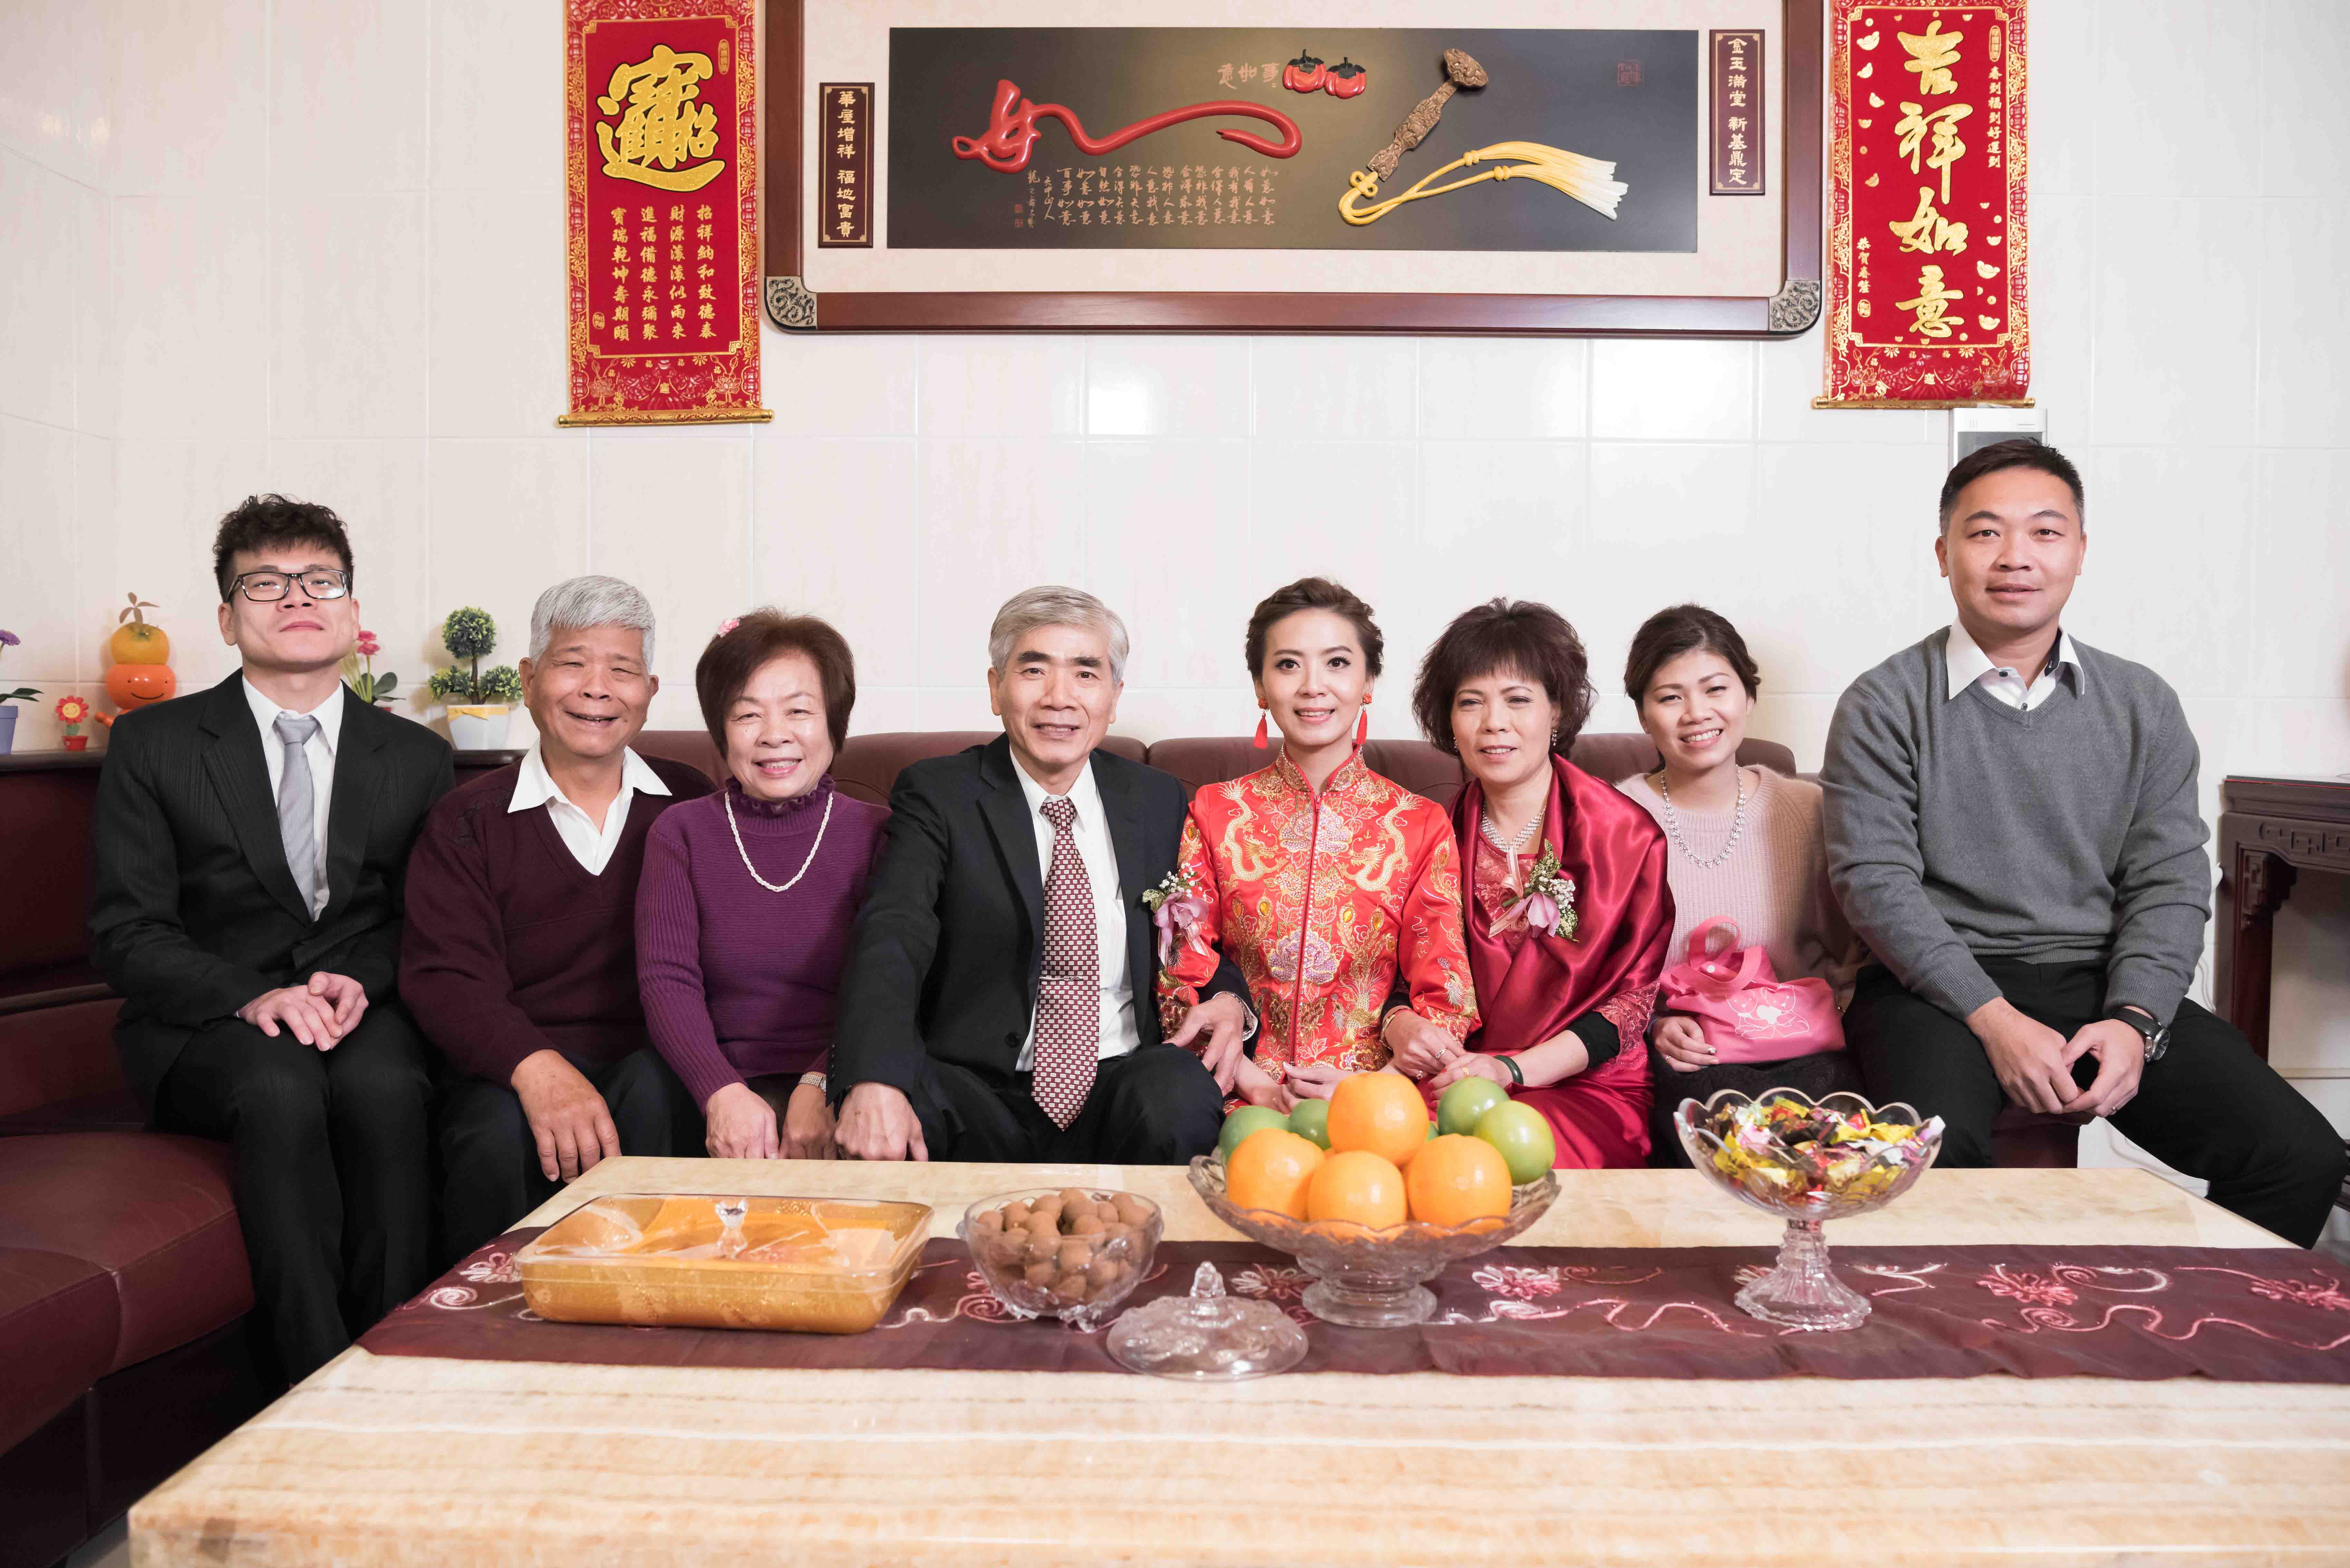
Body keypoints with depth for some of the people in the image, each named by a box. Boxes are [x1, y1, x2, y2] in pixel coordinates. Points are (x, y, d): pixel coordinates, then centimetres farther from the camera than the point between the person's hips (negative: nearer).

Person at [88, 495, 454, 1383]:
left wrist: (358, 982, -11)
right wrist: (251, 998, -18)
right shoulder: (152, 745, 6)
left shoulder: (416, 758, 11)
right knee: (280, 1087, -35)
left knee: (384, 1085, -34)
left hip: (364, 1011, 1)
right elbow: (126, 933, -1)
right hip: (202, 1026, -1)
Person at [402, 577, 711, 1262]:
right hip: (508, 1070, 0)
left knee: (647, 1092, -32)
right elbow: (444, 978, -5)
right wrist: (537, 1067, -25)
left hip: (657, 1066, 1)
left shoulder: (690, 805, 13)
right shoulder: (466, 821, 9)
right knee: (499, 1135, -31)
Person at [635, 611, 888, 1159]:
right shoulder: (681, 833, 11)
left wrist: (825, 1084, -21)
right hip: (725, 1089, 0)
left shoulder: (876, 832, 8)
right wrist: (722, 1092, -18)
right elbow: (665, 979, 0)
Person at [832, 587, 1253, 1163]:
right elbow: (892, 936, -16)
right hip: (978, 1090, -2)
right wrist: (874, 1080, -35)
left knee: (1179, 1090, -31)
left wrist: (1227, 997, -5)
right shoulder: (937, 795, 0)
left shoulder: (1159, 799, 11)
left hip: (1122, 1088, 3)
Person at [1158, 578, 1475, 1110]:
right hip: (1248, 1100, 0)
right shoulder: (1214, 813, 7)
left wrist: (1367, 1089, -13)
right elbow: (1184, 983, 5)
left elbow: (1444, 998, 4)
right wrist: (1258, 1087, -10)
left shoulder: (1421, 825, 6)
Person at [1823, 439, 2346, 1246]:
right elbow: (1876, 879, -8)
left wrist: (2135, 1020, -10)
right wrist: (1995, 1019, -17)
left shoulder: (2142, 705, 11)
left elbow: (2170, 880, 7)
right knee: (1934, 1156, -34)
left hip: (2103, 980, 4)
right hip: (1942, 984, -4)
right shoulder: (1884, 704, -1)